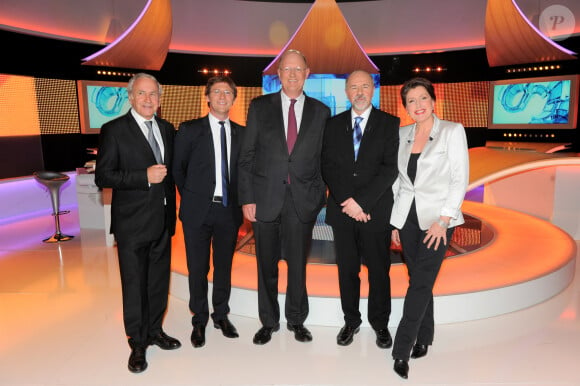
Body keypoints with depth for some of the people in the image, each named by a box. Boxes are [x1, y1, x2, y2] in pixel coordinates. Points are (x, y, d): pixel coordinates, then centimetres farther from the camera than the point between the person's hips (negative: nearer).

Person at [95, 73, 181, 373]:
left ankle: (154, 330, 35)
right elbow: (102, 176, -13)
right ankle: (138, 343, 23)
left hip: (162, 221, 5)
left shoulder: (167, 129, 10)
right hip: (132, 224, -5)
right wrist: (145, 177, -21)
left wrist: (172, 209, 13)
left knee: (159, 281, 16)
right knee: (134, 284, 6)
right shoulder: (114, 130, -7)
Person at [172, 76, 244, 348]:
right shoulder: (189, 130, -1)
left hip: (229, 210, 2)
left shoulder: (241, 133, 6)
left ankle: (221, 315, 32)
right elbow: (178, 168, 5)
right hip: (198, 210, -2)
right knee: (198, 269, 7)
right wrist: (190, 198, 5)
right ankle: (199, 320, 25)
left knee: (224, 266, 13)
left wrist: (238, 200, 3)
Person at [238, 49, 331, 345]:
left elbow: (324, 159, 7)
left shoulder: (320, 112, 6)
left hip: (303, 200, 0)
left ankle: (296, 320, 30)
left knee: (298, 263, 10)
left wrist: (319, 196, -2)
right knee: (267, 265, 11)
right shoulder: (260, 107, 4)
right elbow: (246, 156, 1)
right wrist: (246, 198, -4)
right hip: (266, 198, 0)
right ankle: (269, 322, 30)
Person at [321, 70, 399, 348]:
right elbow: (328, 166, 1)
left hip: (376, 210, -2)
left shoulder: (390, 124, 1)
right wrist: (347, 201, -11)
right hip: (342, 210, 2)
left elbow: (391, 167, -8)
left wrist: (362, 201, -15)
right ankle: (351, 321, 28)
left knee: (379, 269, 9)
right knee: (347, 269, 11)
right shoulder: (334, 124, 9)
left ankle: (380, 323, 27)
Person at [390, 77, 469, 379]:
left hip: (437, 218, -4)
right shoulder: (402, 134, 8)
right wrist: (394, 221, 8)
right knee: (419, 281, 10)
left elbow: (460, 179, -8)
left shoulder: (453, 131, -4)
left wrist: (443, 220, -15)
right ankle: (423, 338, 26)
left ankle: (402, 350, 2)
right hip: (407, 216, 4)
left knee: (420, 282, -6)